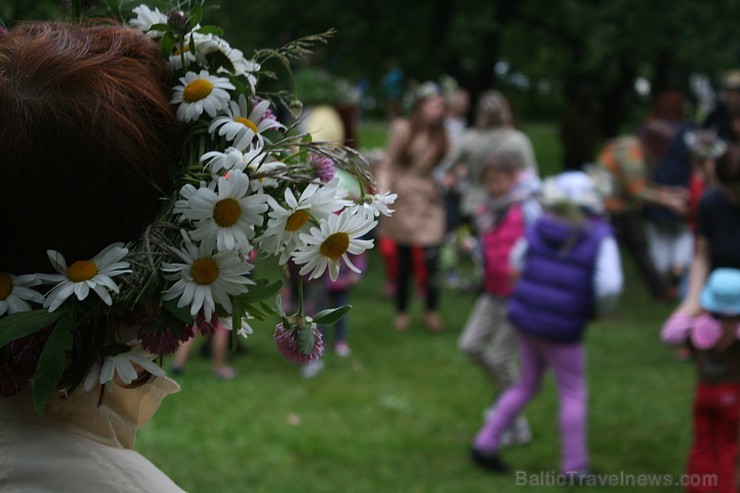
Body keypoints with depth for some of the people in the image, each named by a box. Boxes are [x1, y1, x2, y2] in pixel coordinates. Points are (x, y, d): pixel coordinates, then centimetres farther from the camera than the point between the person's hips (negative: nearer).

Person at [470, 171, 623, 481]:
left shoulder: (538, 229, 0)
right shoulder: (599, 238, -12)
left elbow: (517, 261, 15)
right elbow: (609, 287, -20)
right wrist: (600, 310, 0)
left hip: (525, 316, 5)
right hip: (562, 328, -5)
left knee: (527, 384, 22)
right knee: (572, 393, 12)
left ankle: (485, 444, 24)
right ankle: (574, 468, 17)